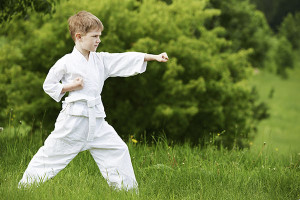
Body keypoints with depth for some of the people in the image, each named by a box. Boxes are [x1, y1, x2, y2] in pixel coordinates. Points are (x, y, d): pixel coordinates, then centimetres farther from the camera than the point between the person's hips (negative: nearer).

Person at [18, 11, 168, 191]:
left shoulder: (101, 60, 8)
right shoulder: (66, 63, -4)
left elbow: (127, 60, 5)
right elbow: (48, 85, 3)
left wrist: (155, 57, -2)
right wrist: (69, 87, -12)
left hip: (97, 121, 5)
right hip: (73, 119, -5)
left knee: (118, 150, 2)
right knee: (51, 154, -1)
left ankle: (128, 189, 11)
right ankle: (26, 185, 11)